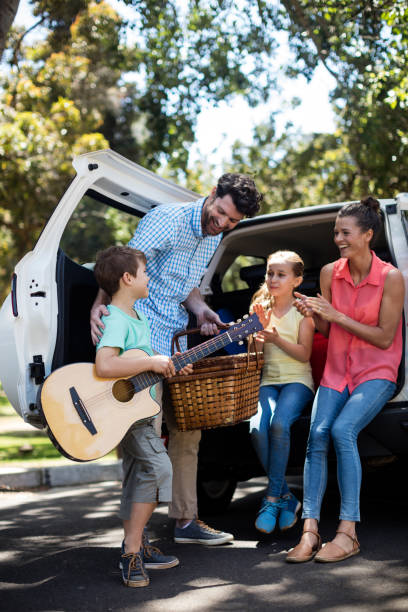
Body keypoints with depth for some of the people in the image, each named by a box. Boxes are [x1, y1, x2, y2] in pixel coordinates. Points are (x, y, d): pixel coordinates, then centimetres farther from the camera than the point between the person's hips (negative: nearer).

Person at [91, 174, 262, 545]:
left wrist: (200, 311, 2)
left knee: (187, 429, 12)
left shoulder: (214, 237, 12)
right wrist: (99, 306, -36)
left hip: (176, 341, 9)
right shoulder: (168, 220, -15)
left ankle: (186, 520, 24)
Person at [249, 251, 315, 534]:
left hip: (297, 381, -3)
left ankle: (272, 498, -20)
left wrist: (277, 339, -19)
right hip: (268, 381, 3)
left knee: (279, 424, -32)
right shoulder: (262, 307, 11)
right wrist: (260, 329, -8)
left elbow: (304, 354, -7)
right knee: (257, 428, -25)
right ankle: (286, 497, -11)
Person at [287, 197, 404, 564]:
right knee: (318, 434, -20)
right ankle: (310, 530, -22)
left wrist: (337, 316, -18)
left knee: (343, 430, -28)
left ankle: (348, 532, -24)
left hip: (377, 372, -4)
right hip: (337, 370, 4)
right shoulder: (330, 273, 2)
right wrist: (313, 316, -12)